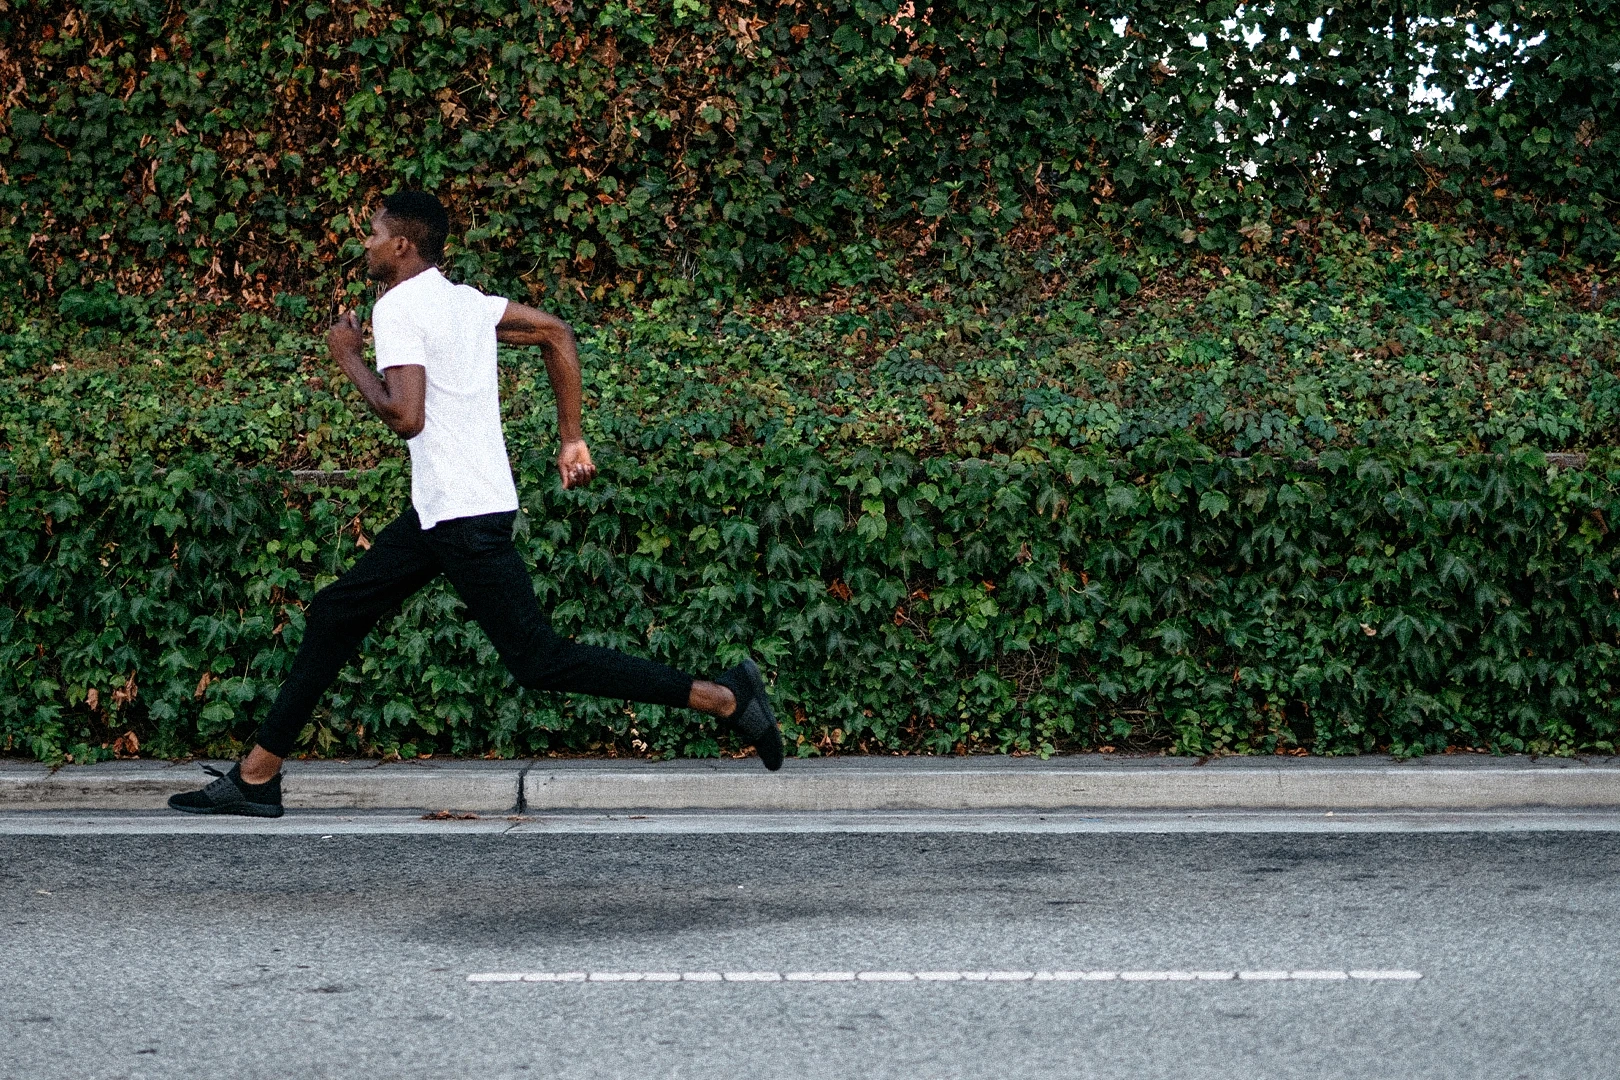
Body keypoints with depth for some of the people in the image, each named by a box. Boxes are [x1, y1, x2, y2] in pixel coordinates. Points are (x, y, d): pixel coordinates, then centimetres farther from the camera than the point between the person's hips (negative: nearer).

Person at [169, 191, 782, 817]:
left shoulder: (398, 309, -14)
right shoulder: (465, 301, 12)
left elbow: (405, 415, -24)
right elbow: (556, 334, 16)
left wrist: (349, 359, -8)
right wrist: (571, 438, 17)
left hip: (466, 519, -10)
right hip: (441, 510, 10)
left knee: (538, 660, -7)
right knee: (336, 613, 11)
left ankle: (724, 697, -6)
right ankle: (256, 778, 15)